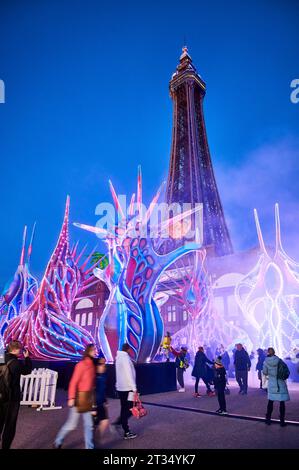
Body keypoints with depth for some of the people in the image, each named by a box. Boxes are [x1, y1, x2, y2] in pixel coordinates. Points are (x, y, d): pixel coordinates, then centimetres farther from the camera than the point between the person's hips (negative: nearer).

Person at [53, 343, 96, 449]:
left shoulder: (92, 365, 3)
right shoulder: (81, 364, -17)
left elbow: (92, 383, 9)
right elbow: (73, 382, -18)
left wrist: (92, 397, 12)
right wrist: (71, 398, -21)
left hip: (88, 398, 6)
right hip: (79, 397, -6)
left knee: (89, 425, 10)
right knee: (72, 424, 8)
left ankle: (89, 447, 21)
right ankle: (57, 442, 31)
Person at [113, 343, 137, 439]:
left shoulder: (118, 358, 11)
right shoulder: (125, 358, -17)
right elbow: (129, 374, -20)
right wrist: (134, 388, -18)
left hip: (120, 387, 9)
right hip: (127, 388, -9)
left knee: (125, 409, 14)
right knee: (130, 409, -1)